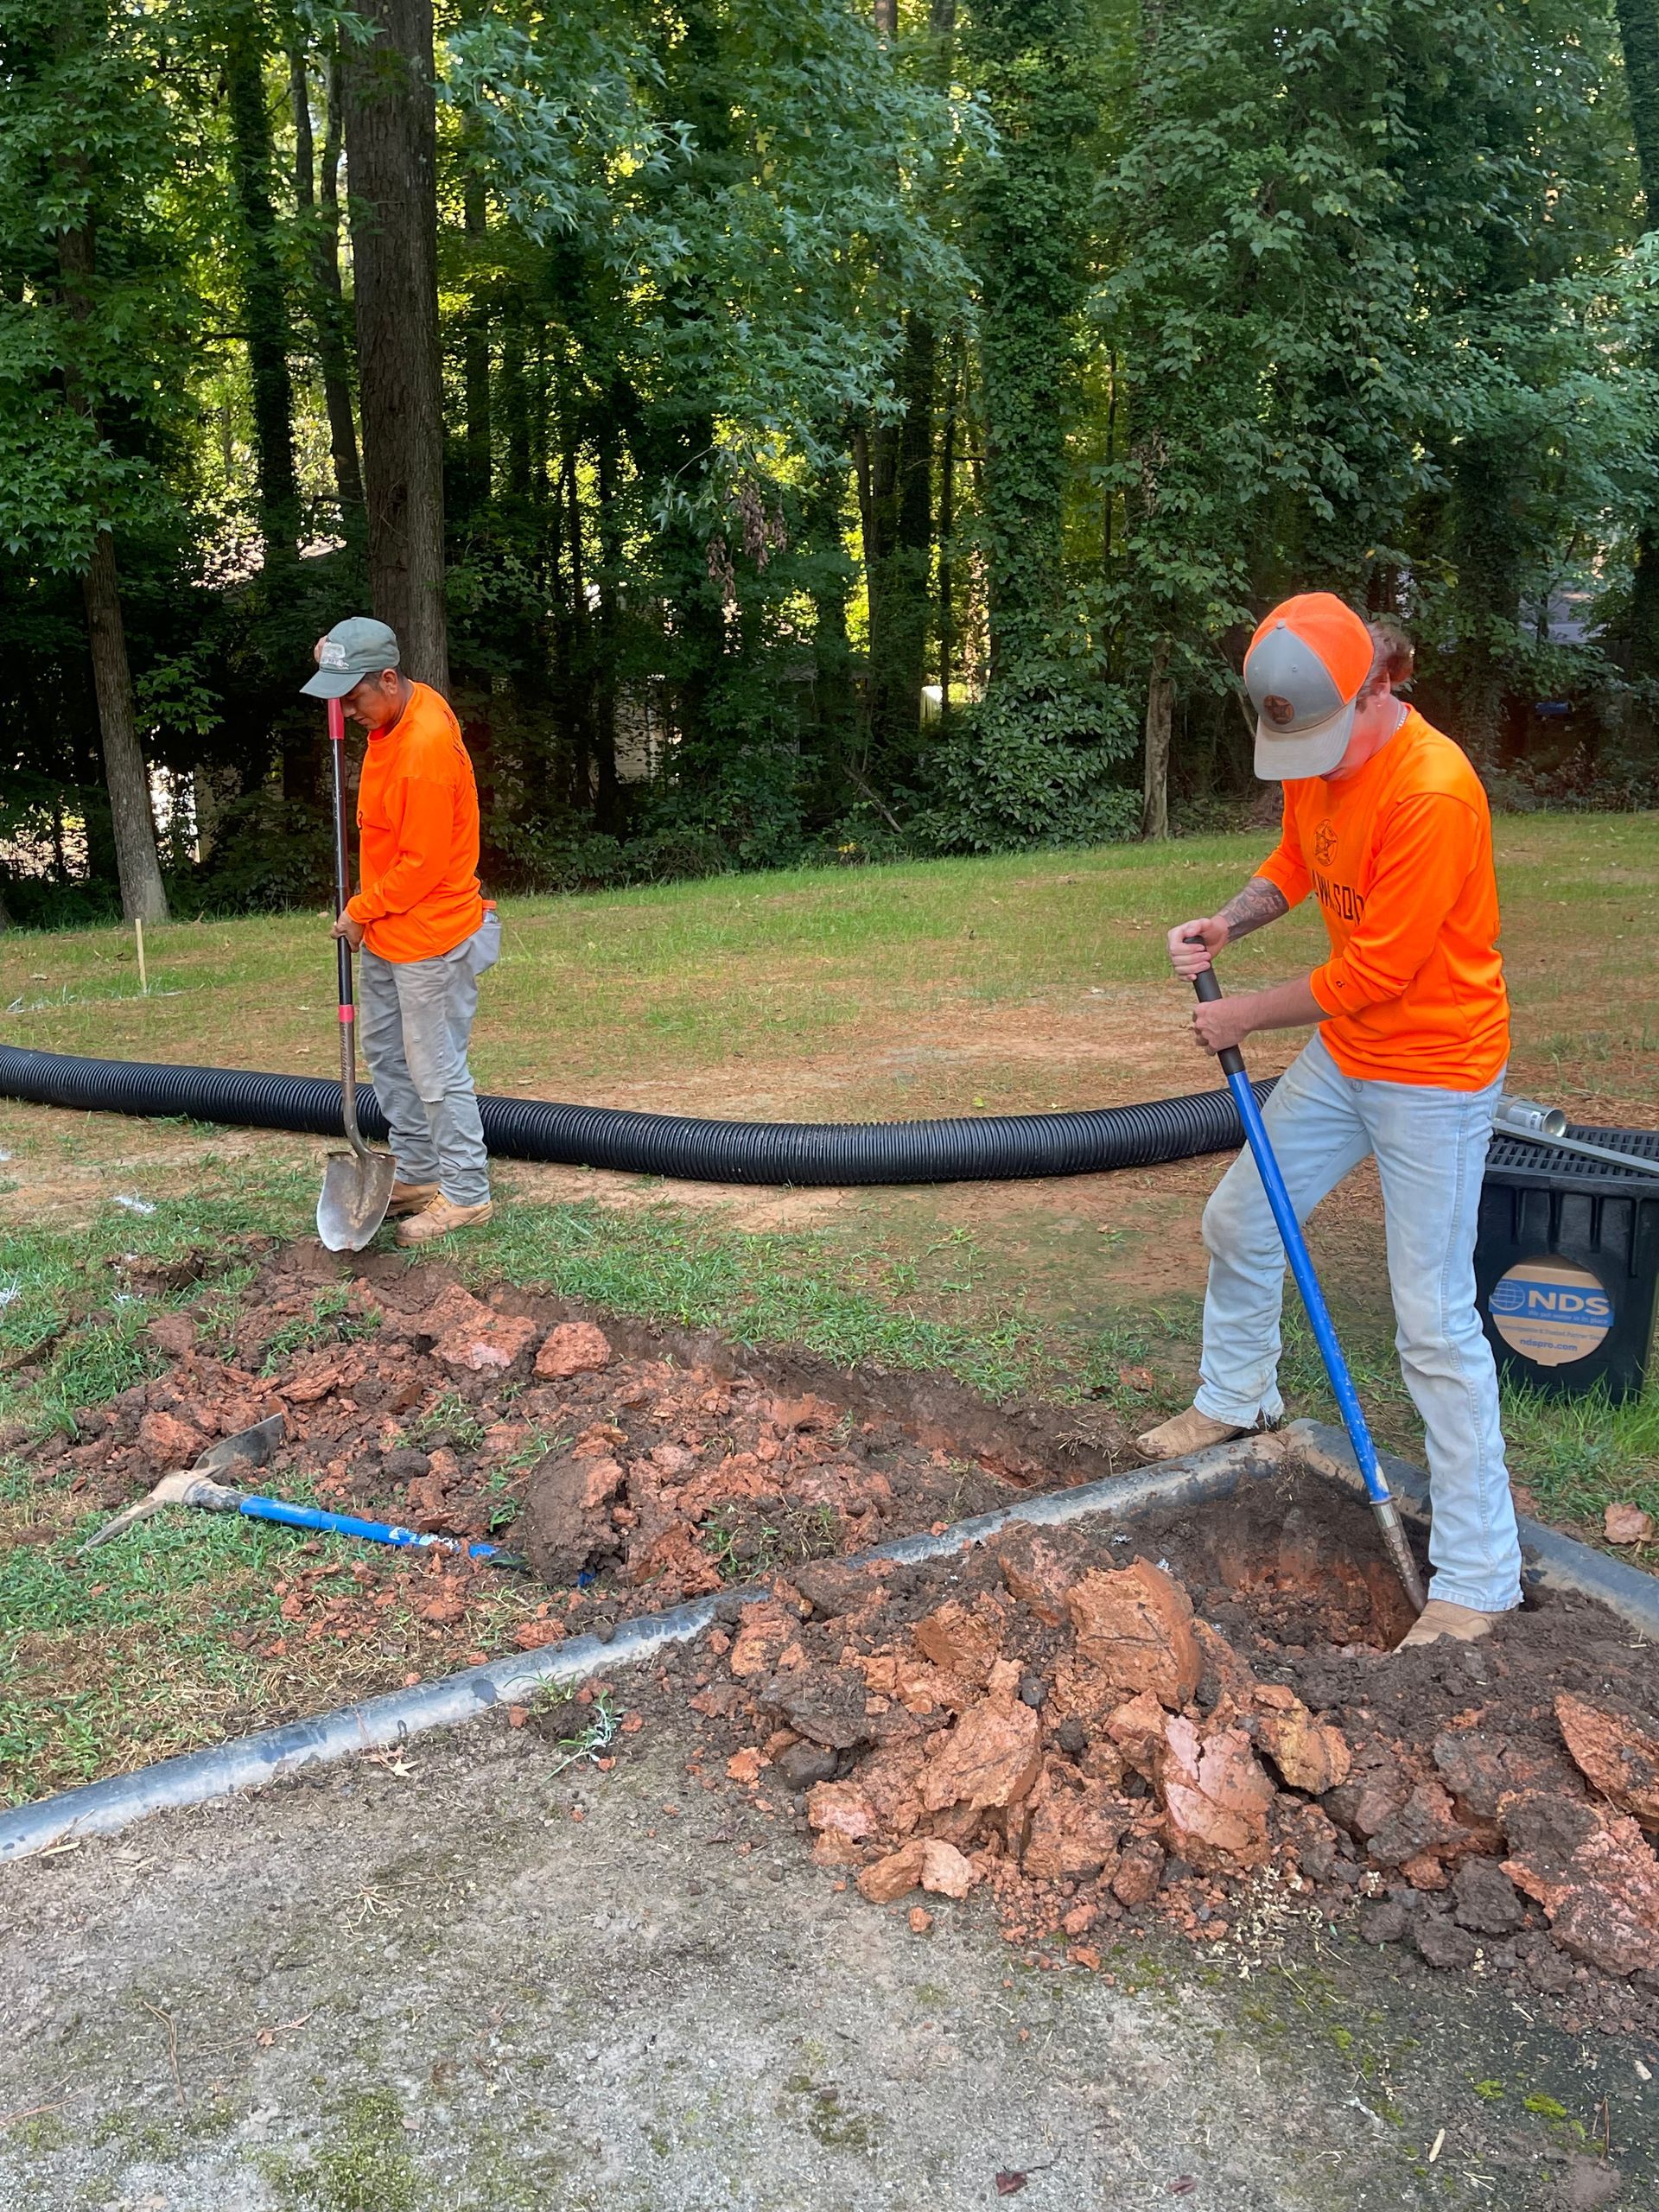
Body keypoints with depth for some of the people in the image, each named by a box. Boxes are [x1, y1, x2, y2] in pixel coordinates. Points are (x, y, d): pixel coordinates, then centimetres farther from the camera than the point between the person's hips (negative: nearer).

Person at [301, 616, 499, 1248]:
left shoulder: (427, 747, -27)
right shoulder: (396, 711, 2)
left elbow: (423, 864, -24)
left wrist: (361, 912, -11)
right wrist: (335, 660, 10)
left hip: (428, 938, -10)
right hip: (384, 932, 10)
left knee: (436, 1071, -2)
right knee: (385, 1053, 17)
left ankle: (466, 1194, 10)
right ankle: (416, 1174, 29)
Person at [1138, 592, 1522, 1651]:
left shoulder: (1432, 790, -28)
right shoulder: (1319, 751, -2)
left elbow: (1374, 973, -24)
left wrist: (1248, 1015, -12)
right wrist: (1229, 922, -6)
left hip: (1433, 1073, -8)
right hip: (1345, 1053, 9)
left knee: (1436, 1323, -6)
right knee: (1240, 1218, 19)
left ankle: (1480, 1576, 6)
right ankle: (1236, 1400, 45)